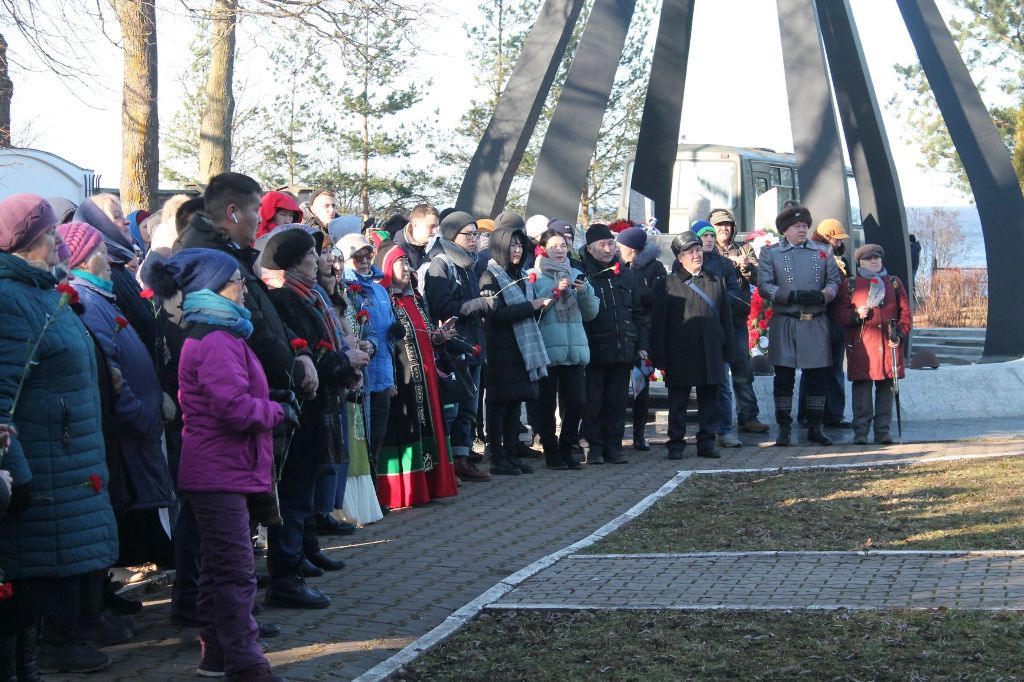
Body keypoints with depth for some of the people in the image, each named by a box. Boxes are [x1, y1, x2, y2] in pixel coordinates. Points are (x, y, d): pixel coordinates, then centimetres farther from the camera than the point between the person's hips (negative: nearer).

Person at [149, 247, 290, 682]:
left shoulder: (209, 337, 16)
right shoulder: (217, 343, -18)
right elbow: (236, 408, -25)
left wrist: (272, 406, 8)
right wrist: (279, 410, -10)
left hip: (216, 470, 11)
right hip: (222, 471, -11)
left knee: (218, 565, 17)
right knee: (236, 569, -8)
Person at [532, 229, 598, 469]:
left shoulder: (576, 275, 16)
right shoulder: (535, 276, 1)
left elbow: (591, 313, 12)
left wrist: (584, 291, -5)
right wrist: (555, 291, -17)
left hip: (575, 350, 4)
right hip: (547, 350, -4)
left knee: (576, 402, 2)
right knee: (547, 404, -1)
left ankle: (566, 449, 16)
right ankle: (551, 451, 10)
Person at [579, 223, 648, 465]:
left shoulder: (625, 275, 14)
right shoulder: (582, 274, -2)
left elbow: (638, 313, 16)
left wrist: (642, 345, 11)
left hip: (623, 350, 4)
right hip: (594, 351, -4)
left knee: (617, 401, 7)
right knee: (593, 402, 0)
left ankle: (613, 445, 15)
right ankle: (594, 447, 8)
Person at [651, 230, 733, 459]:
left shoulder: (716, 281, 13)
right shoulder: (667, 284, 1)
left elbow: (726, 318, 14)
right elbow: (658, 324, -1)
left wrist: (727, 353, 8)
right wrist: (660, 359, -6)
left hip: (711, 354, 3)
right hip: (680, 355, -3)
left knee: (709, 401, 7)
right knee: (678, 403, 3)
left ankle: (706, 443, 15)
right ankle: (676, 444, 11)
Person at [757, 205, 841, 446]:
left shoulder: (823, 251, 14)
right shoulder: (770, 253, 6)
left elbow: (834, 281, 10)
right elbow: (764, 286, -4)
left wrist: (822, 295, -12)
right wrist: (792, 296, -17)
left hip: (816, 324, 2)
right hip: (784, 324, -2)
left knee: (817, 377, 4)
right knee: (784, 378, -1)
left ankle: (815, 427, 13)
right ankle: (784, 428, 6)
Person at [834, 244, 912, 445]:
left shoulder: (894, 282, 13)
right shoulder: (850, 284, 8)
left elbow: (905, 312, 10)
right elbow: (840, 314, 5)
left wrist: (900, 335, -4)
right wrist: (856, 315, -15)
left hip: (889, 345, 2)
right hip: (861, 346, -2)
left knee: (886, 388, 3)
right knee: (862, 388, -3)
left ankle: (884, 431, 10)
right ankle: (860, 432, 1)